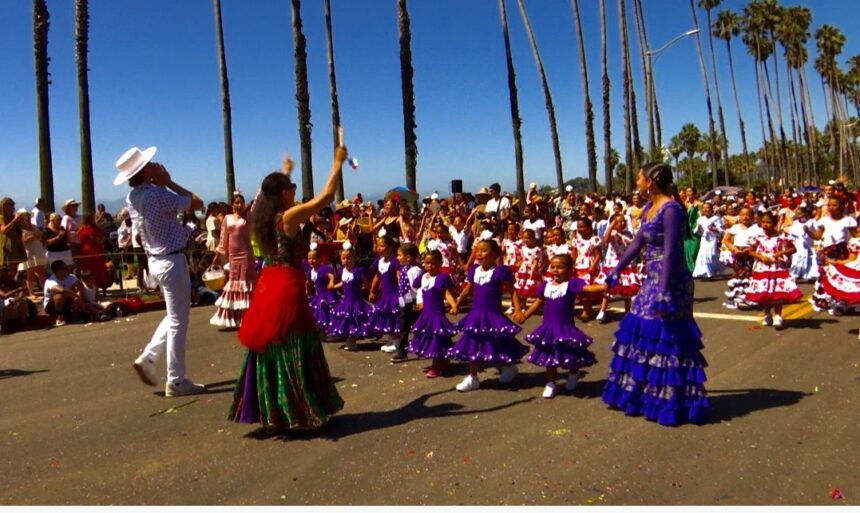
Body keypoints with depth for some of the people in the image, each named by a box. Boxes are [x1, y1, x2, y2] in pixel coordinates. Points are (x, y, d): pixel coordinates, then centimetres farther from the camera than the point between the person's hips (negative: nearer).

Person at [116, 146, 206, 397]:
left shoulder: (132, 197, 5)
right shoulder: (157, 195, -21)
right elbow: (197, 203, -12)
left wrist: (163, 184, 4)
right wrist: (169, 182, -8)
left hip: (156, 260, 9)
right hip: (172, 261, -9)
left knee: (175, 316, 23)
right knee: (179, 321, 1)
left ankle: (148, 357, 18)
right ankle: (176, 381, 7)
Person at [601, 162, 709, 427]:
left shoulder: (671, 209, -18)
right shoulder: (649, 207, 9)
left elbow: (670, 253, -22)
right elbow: (637, 242, 18)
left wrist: (664, 292, -25)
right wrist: (617, 270, 22)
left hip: (669, 283, -9)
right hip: (652, 280, 9)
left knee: (665, 340, -1)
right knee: (644, 335, 15)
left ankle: (671, 403, 13)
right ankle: (638, 394, 28)